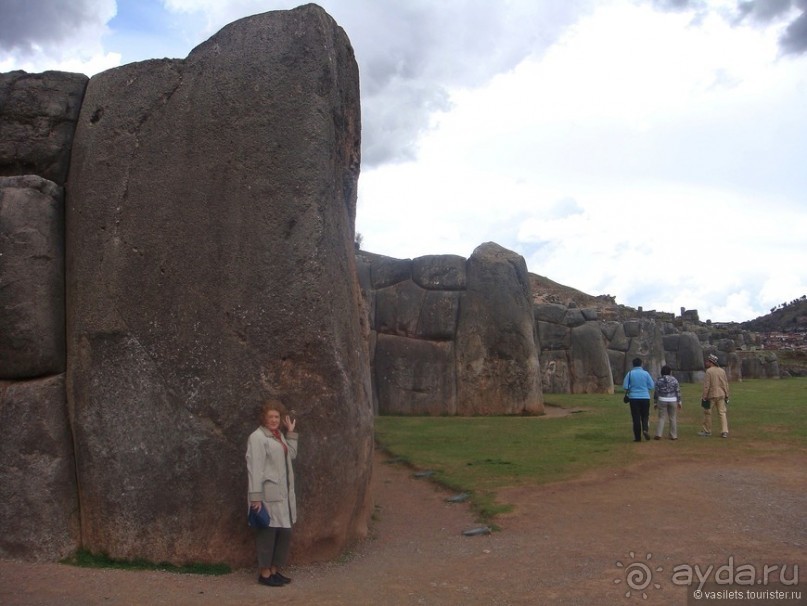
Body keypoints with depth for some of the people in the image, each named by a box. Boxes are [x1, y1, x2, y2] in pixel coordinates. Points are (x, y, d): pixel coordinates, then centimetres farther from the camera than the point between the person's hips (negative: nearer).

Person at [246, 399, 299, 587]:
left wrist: (291, 433, 14)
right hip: (268, 494, -8)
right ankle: (264, 573, 11)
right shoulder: (257, 437, -10)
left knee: (285, 532, 11)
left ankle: (275, 570, 22)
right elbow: (255, 469, -16)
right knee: (268, 532, -1)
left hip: (282, 493, 8)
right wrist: (256, 496, -20)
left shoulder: (279, 435, 16)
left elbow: (291, 455, 17)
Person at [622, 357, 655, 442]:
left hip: (634, 398, 0)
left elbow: (625, 386, -6)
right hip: (645, 397, 1)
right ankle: (645, 429, -13)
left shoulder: (630, 373, -3)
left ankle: (637, 437, 5)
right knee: (645, 416, 14)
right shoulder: (646, 373, -1)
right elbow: (651, 386, 0)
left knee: (636, 417, 5)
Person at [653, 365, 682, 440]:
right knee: (673, 418, 9)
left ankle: (658, 434, -7)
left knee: (661, 418, 3)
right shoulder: (674, 379, 0)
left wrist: (656, 402, 8)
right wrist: (679, 402, 7)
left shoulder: (658, 380, -1)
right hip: (673, 400, 0)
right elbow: (678, 391, 0)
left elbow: (656, 392, 0)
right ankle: (673, 435, 12)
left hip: (662, 401, 0)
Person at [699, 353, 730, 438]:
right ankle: (724, 432, 4)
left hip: (711, 395, -6)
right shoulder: (722, 371, 7)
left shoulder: (709, 371, -12)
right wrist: (726, 396, 15)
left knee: (707, 413, 7)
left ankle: (707, 431, 14)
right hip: (721, 395, 6)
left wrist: (704, 397, -12)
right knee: (722, 413, 8)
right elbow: (726, 384, 9)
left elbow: (706, 386, -15)